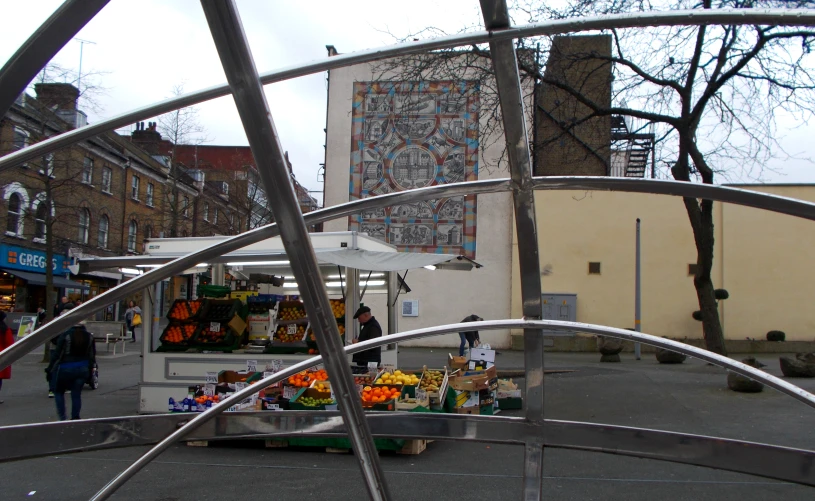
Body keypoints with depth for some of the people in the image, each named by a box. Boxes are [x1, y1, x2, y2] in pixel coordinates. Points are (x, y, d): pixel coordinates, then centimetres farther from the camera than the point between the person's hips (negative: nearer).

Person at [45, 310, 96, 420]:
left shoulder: (65, 335, -13)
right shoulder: (89, 336, 3)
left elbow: (57, 354, -12)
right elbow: (92, 356, 8)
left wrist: (49, 370, -4)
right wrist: (89, 370, 17)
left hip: (65, 369, -4)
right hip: (82, 369, 4)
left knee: (58, 391, 13)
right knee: (76, 394, 11)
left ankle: (62, 416, 4)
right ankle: (75, 417, 12)